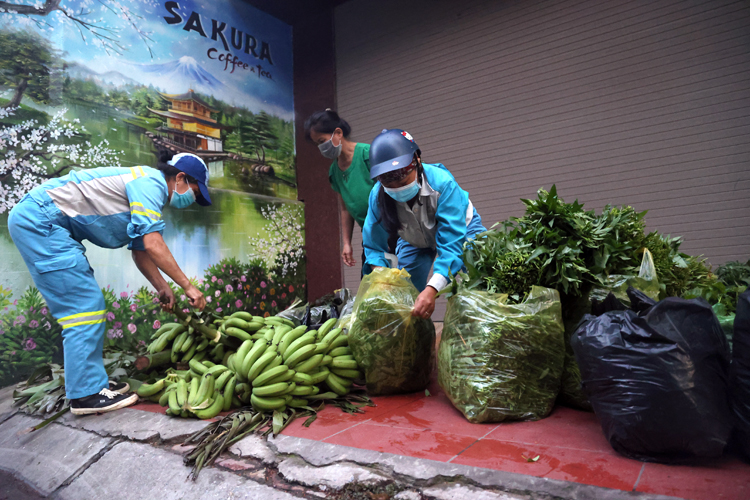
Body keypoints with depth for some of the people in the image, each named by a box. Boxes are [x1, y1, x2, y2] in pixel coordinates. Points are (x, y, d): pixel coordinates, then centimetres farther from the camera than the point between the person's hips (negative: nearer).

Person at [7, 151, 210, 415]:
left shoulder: (146, 188, 17)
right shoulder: (151, 182, -14)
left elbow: (140, 251, 18)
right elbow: (153, 244, -24)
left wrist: (162, 287, 9)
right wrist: (187, 286, -19)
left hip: (36, 222, 11)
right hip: (39, 218, -11)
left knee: (86, 302, 10)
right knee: (85, 304, -11)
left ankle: (86, 380, 18)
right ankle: (87, 394, -6)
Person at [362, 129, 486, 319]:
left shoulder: (442, 183, -41)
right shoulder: (378, 195, -30)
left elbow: (452, 243, -45)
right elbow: (374, 247, -20)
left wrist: (432, 290, -57)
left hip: (460, 228, -2)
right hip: (415, 239, 3)